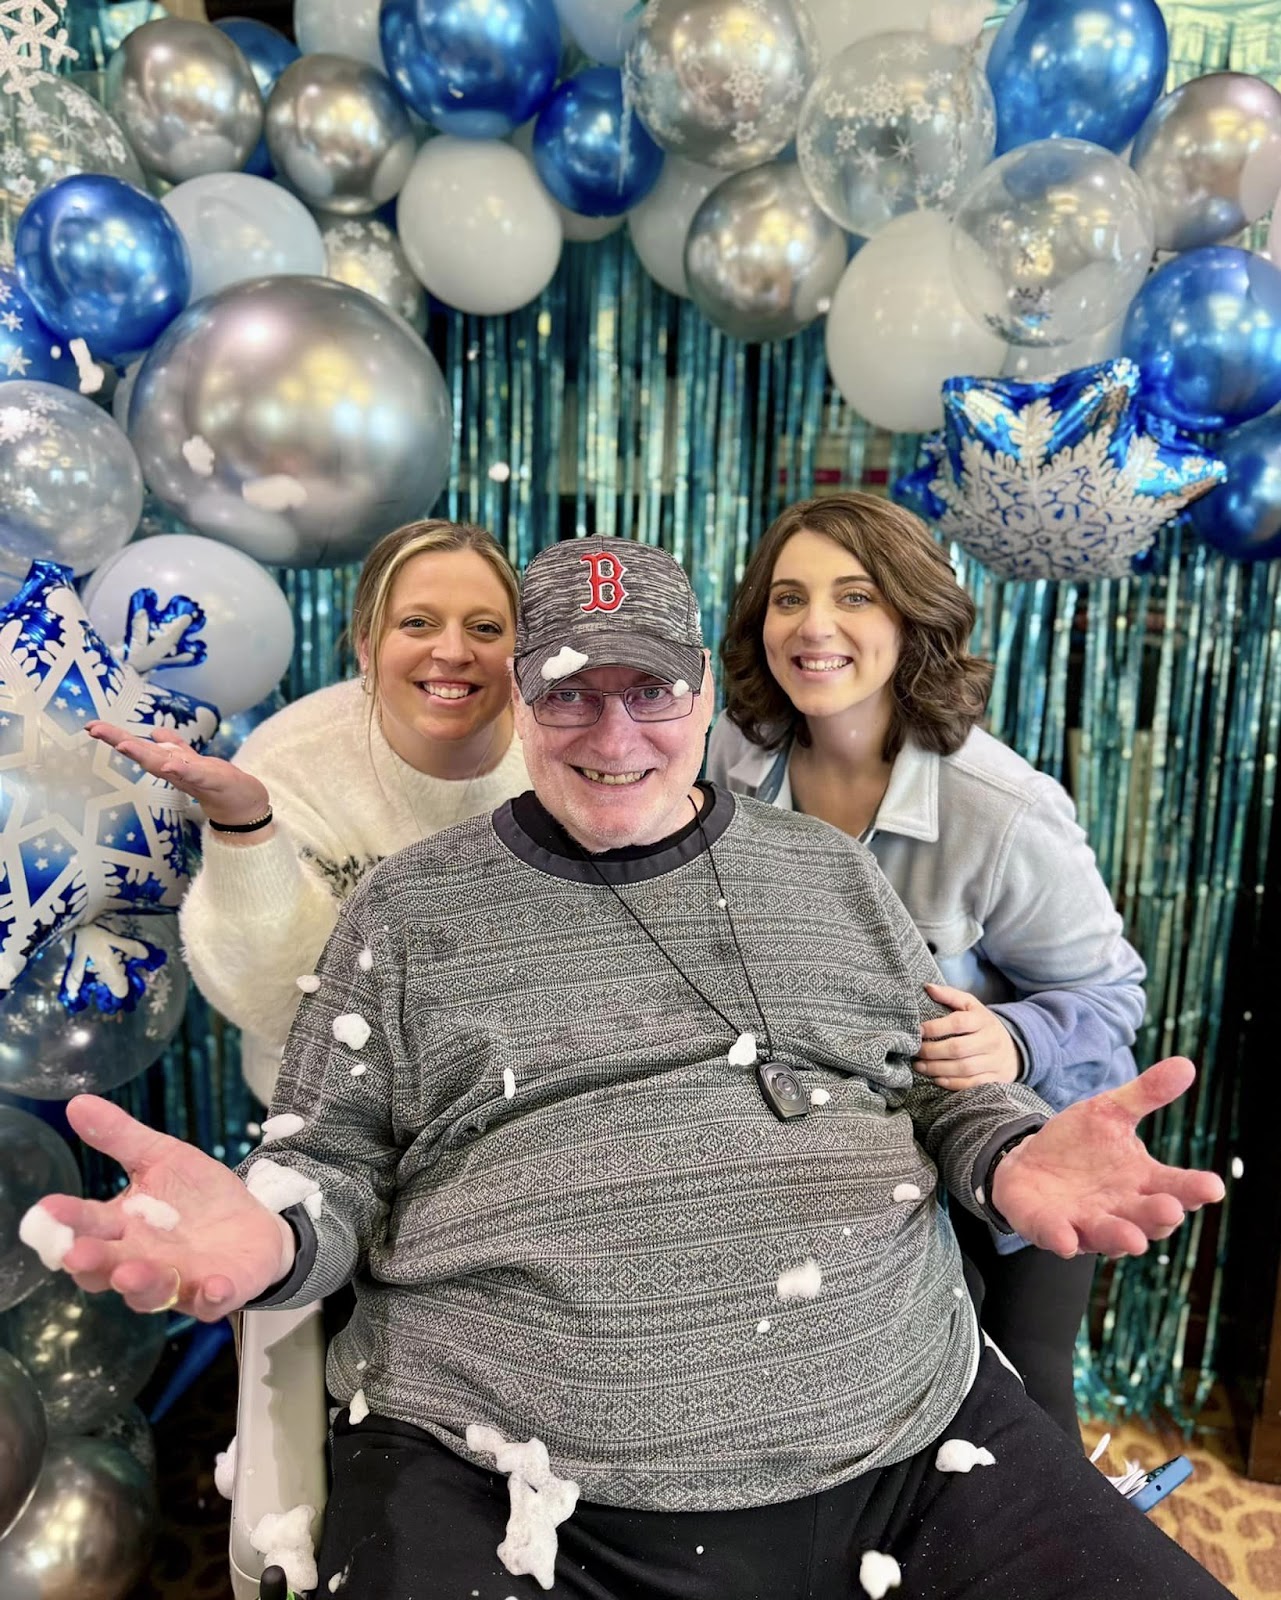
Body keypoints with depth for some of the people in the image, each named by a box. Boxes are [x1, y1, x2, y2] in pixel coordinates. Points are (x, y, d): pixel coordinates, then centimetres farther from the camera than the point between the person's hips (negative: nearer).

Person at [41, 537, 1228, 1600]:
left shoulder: (829, 871, 10)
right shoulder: (408, 909, 4)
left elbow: (945, 1085, 15)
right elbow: (335, 1167, 6)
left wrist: (1017, 1158, -8)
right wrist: (269, 1233, -17)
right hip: (504, 1484, -1)